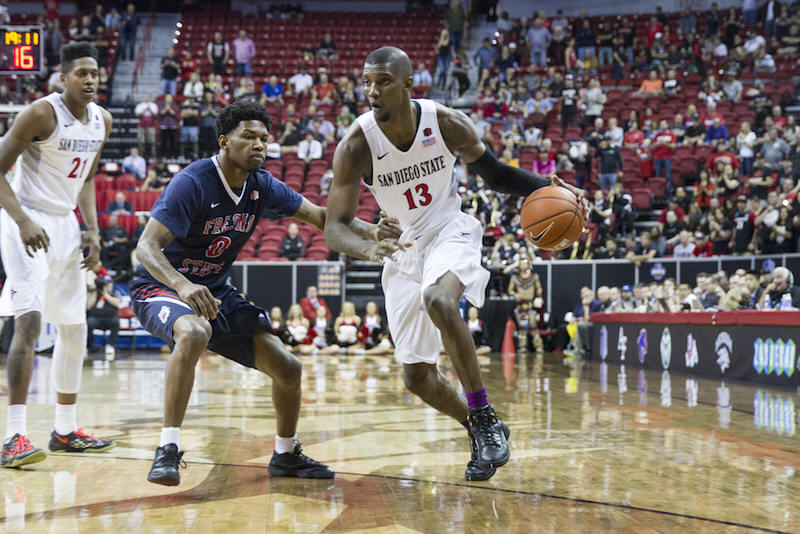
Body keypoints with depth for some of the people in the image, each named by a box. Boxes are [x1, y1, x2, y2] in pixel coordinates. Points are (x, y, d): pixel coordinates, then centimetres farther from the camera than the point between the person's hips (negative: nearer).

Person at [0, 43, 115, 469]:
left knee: (74, 327, 12)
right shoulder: (41, 113, -17)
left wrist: (93, 230, 6)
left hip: (64, 225, 8)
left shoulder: (102, 121, 5)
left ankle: (65, 429, 24)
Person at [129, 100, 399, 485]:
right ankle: (167, 451, -33)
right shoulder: (192, 183, -23)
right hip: (160, 289, -7)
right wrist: (183, 285, -48)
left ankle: (285, 456, 24)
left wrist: (369, 231, -11)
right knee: (194, 333, -41)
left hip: (216, 292, 7)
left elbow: (318, 215, 7)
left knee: (288, 368, 0)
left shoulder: (261, 186, -3)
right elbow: (146, 247, -30)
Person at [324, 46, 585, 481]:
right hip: (402, 250, 2)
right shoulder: (355, 146, -19)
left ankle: (485, 418, -25)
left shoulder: (447, 124, -16)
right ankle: (482, 432, 30)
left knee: (438, 300, -37)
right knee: (417, 377, 3)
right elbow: (334, 228, -19)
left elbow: (495, 174, 2)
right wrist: (369, 248, -41)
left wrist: (548, 188, -14)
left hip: (449, 234, -2)